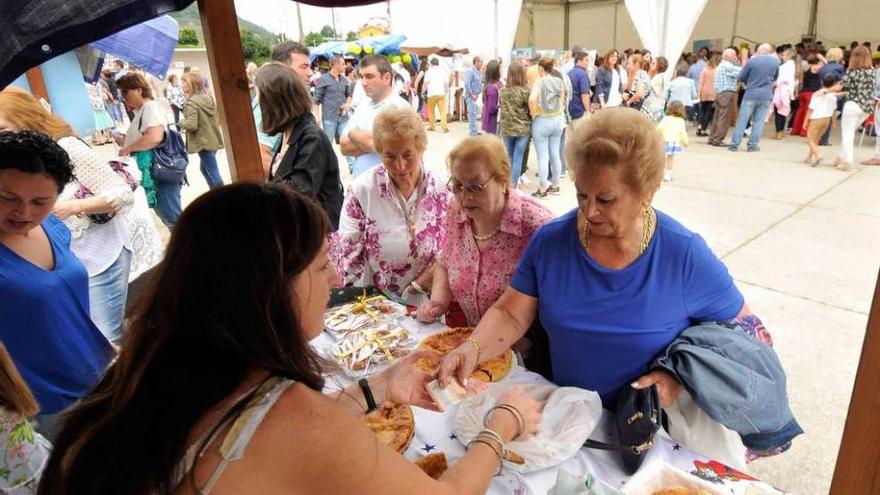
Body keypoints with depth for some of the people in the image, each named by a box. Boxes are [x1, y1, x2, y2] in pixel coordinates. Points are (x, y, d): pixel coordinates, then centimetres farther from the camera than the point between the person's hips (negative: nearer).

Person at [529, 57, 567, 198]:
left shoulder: (539, 82, -13)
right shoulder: (560, 82, 4)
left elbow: (532, 99, -28)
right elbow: (562, 101, 9)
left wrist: (533, 113, -14)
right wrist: (558, 114, 15)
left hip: (542, 122, -6)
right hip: (557, 120, 6)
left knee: (543, 156, 0)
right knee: (555, 154, 14)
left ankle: (543, 189, 7)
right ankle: (555, 185, 23)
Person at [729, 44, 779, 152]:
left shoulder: (752, 61, -7)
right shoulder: (775, 62, 5)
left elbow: (741, 78, 1)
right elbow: (775, 77, 20)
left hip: (751, 95, -3)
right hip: (766, 95, 3)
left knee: (742, 120, 2)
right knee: (759, 122, 7)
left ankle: (734, 144, 3)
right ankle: (752, 145, 6)